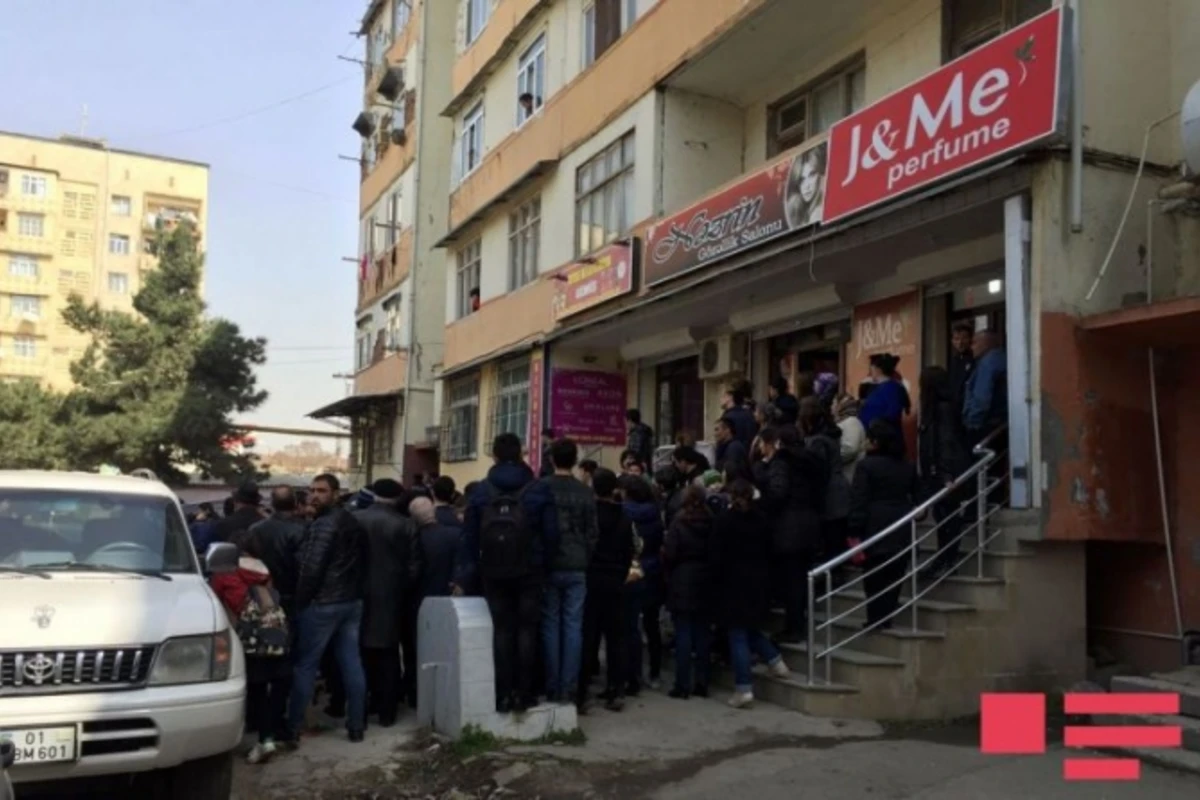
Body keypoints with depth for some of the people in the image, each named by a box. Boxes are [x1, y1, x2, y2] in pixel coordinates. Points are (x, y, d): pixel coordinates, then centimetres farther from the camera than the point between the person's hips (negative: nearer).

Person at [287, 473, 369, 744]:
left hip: (322, 603, -8)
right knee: (352, 664, 8)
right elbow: (362, 563, 15)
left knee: (305, 665, 2)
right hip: (353, 601, 8)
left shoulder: (322, 524, -14)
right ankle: (356, 725, 12)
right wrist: (353, 590, 14)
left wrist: (300, 601, -10)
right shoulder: (353, 522, 13)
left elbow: (310, 568, -19)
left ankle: (293, 726, 9)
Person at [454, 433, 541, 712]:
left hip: (494, 573, 1)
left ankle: (504, 695, 6)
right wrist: (545, 563, 0)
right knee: (526, 629, 6)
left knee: (502, 630, 7)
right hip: (529, 571, -1)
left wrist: (464, 577, 4)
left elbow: (469, 537, 2)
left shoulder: (480, 491, 3)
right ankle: (524, 693, 6)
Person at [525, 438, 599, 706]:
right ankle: (568, 687, 6)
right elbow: (592, 533, 5)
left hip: (549, 566, -2)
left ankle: (552, 687, 9)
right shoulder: (586, 493, 3)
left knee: (551, 626, 6)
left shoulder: (539, 489, -6)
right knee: (573, 626, 5)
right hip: (577, 568, 2)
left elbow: (531, 526, -7)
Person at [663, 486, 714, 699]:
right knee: (702, 633, 10)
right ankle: (701, 683, 14)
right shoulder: (712, 524, -1)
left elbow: (669, 555, -13)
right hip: (705, 585, 4)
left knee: (683, 634, 0)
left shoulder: (678, 524, -12)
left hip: (682, 585, -4)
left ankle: (682, 685, 2)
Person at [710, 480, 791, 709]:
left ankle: (744, 687, -3)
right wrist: (765, 578, 13)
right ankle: (775, 660, 15)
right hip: (758, 582, 5)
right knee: (751, 628, 24)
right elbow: (769, 552, 8)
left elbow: (716, 556, -11)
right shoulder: (761, 519, 5)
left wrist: (715, 582, -3)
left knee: (737, 635, -1)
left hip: (733, 583, -5)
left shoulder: (725, 520, -10)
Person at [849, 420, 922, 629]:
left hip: (874, 530, -5)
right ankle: (886, 619, 14)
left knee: (874, 579, 3)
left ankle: (876, 621, 5)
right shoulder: (908, 467, 11)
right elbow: (917, 496, 13)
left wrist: (855, 534, -12)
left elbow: (859, 502, -13)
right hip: (901, 531, 5)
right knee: (893, 577, 11)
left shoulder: (866, 466, -9)